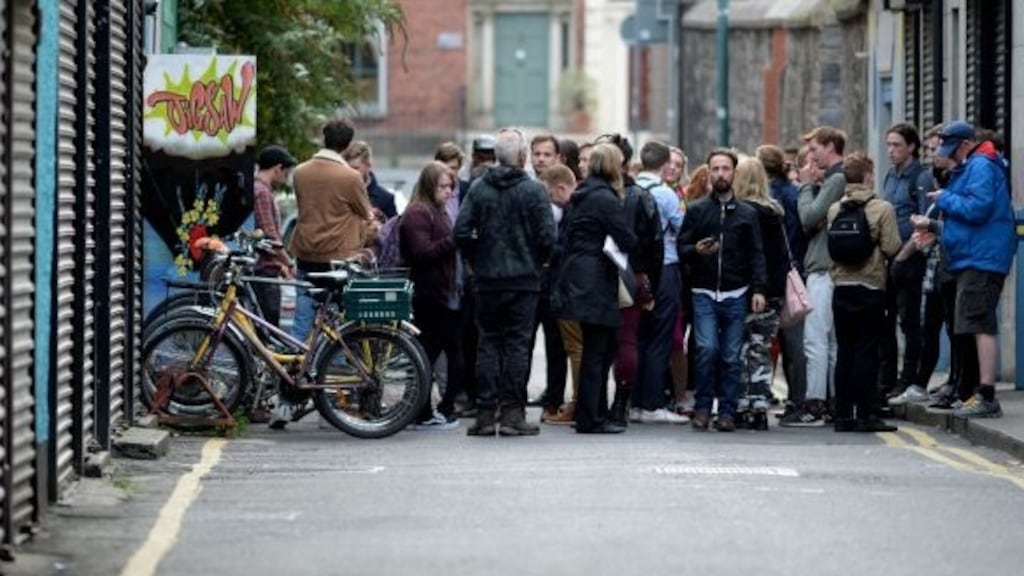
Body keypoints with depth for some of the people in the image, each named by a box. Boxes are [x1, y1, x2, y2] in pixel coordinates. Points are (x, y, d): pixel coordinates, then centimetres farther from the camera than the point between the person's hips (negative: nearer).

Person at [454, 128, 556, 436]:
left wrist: (477, 261, 10)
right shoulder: (533, 190, -7)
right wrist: (537, 262, 7)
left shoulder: (478, 188, 2)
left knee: (488, 342, 8)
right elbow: (547, 236, -11)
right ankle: (512, 413, -1)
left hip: (487, 280, 3)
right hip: (523, 280, -3)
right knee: (517, 344, 1)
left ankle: (485, 413, 5)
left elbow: (461, 232, -3)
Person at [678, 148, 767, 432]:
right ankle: (702, 407, 0)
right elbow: (681, 247, 7)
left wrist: (758, 289, -5)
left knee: (731, 356, 2)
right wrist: (696, 250, -15)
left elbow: (756, 254, 6)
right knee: (707, 348, -14)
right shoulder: (697, 210, 6)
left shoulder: (747, 214, 9)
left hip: (735, 295, 1)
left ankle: (727, 411, 9)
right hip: (704, 293, -1)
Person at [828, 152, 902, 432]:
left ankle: (843, 414, 10)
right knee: (867, 352, -1)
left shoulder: (834, 210, 3)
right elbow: (892, 249, -13)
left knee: (844, 352, 9)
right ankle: (865, 414, -2)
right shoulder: (882, 209, -10)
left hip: (841, 287, 4)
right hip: (871, 288, -4)